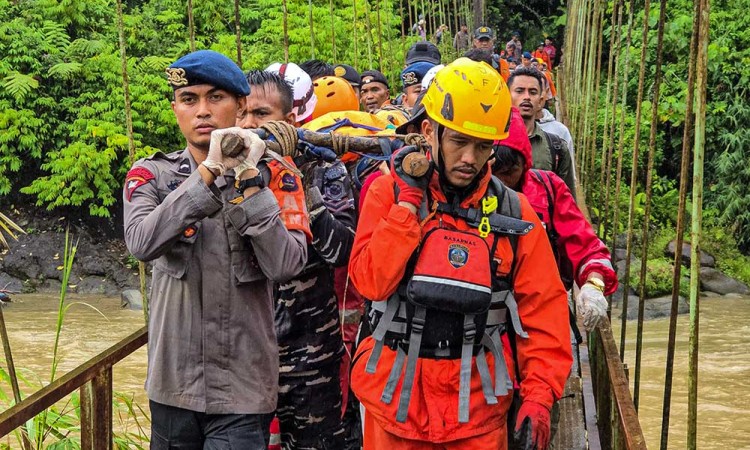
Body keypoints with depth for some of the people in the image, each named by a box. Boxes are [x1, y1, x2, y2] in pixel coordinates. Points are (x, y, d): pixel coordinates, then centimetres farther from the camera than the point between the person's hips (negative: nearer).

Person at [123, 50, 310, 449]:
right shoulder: (153, 174, 2)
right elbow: (142, 244, -18)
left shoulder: (271, 176, 0)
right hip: (173, 382, 2)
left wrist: (248, 181, -17)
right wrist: (209, 171, -22)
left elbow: (284, 266, -14)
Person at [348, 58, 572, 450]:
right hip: (395, 394, -1)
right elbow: (371, 282, -13)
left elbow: (543, 310, 0)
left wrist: (539, 395, -9)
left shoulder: (514, 213, 0)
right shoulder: (390, 192, -3)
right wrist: (409, 201, -15)